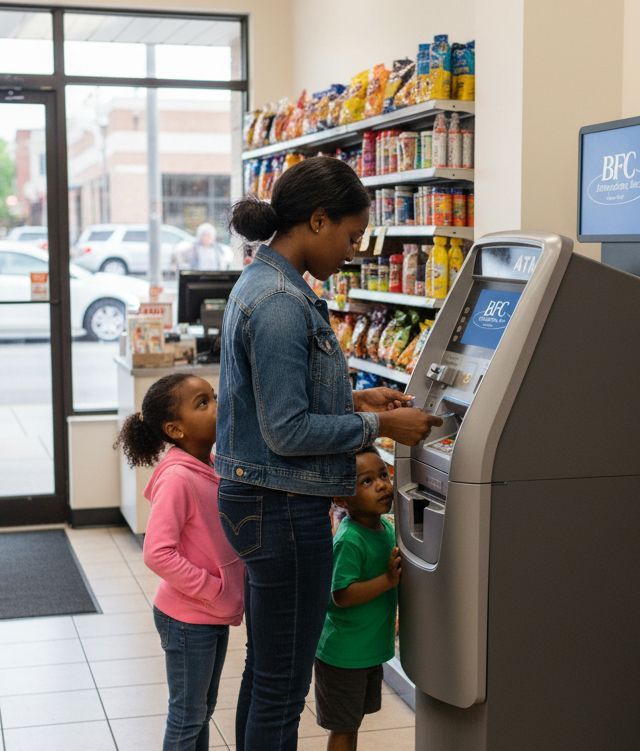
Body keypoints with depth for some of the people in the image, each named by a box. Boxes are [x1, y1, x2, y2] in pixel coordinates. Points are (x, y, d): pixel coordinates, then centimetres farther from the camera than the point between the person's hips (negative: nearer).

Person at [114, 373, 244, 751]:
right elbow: (158, 554, -28)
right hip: (188, 619, -8)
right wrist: (212, 588, -21)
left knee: (203, 710, 21)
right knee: (188, 716, 7)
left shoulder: (215, 466, 3)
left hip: (216, 613, 8)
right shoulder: (176, 478, -23)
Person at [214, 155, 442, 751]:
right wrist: (379, 425, -13)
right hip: (283, 507, -10)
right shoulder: (281, 302, -21)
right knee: (284, 683, 3)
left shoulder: (264, 284, 10)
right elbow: (287, 432, -23)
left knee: (265, 669, 21)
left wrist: (354, 400, 10)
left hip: (257, 500, 10)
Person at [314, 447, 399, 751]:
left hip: (372, 648, 8)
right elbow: (342, 595, -28)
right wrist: (388, 580, -30)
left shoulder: (386, 528, 1)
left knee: (352, 722, 22)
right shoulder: (349, 541, -25)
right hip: (344, 654, -8)